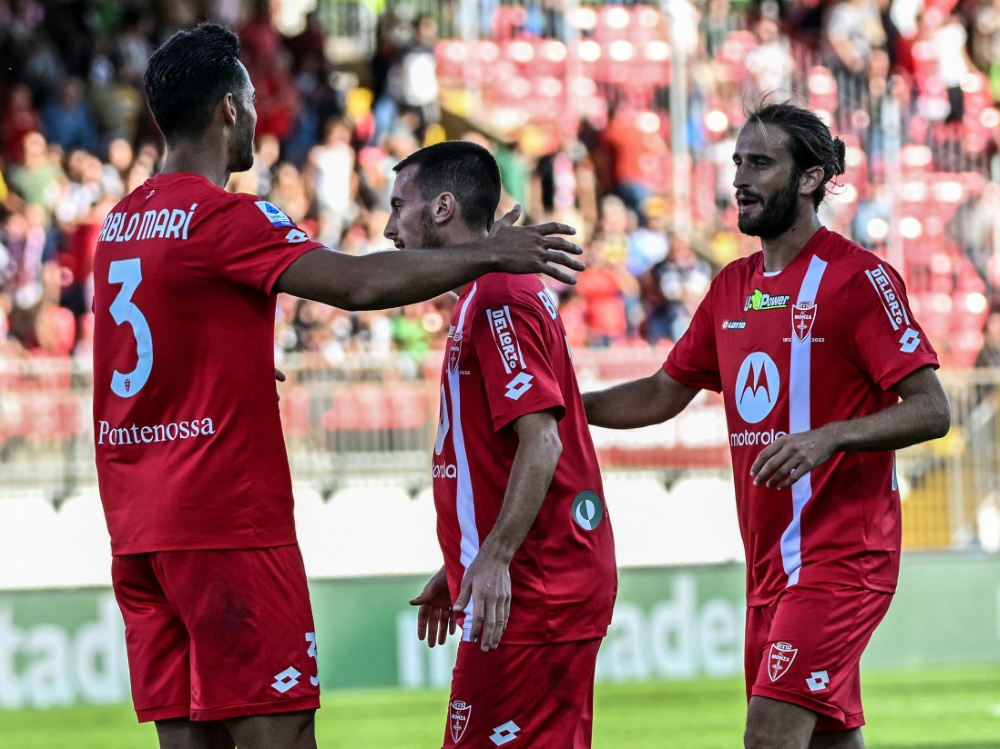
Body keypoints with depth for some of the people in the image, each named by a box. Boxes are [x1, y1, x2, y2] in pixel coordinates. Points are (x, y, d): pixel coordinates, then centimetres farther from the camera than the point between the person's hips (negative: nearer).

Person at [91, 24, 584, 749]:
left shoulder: (122, 222, 14)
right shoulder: (224, 218, -12)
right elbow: (358, 282, -22)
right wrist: (485, 254, -12)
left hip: (138, 527, 8)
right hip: (227, 523, -8)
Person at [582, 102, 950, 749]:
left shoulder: (857, 277, -10)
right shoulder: (733, 287, 14)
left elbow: (931, 410, -15)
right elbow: (664, 394, 23)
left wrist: (829, 437, -29)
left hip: (840, 554, -8)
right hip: (771, 561, 8)